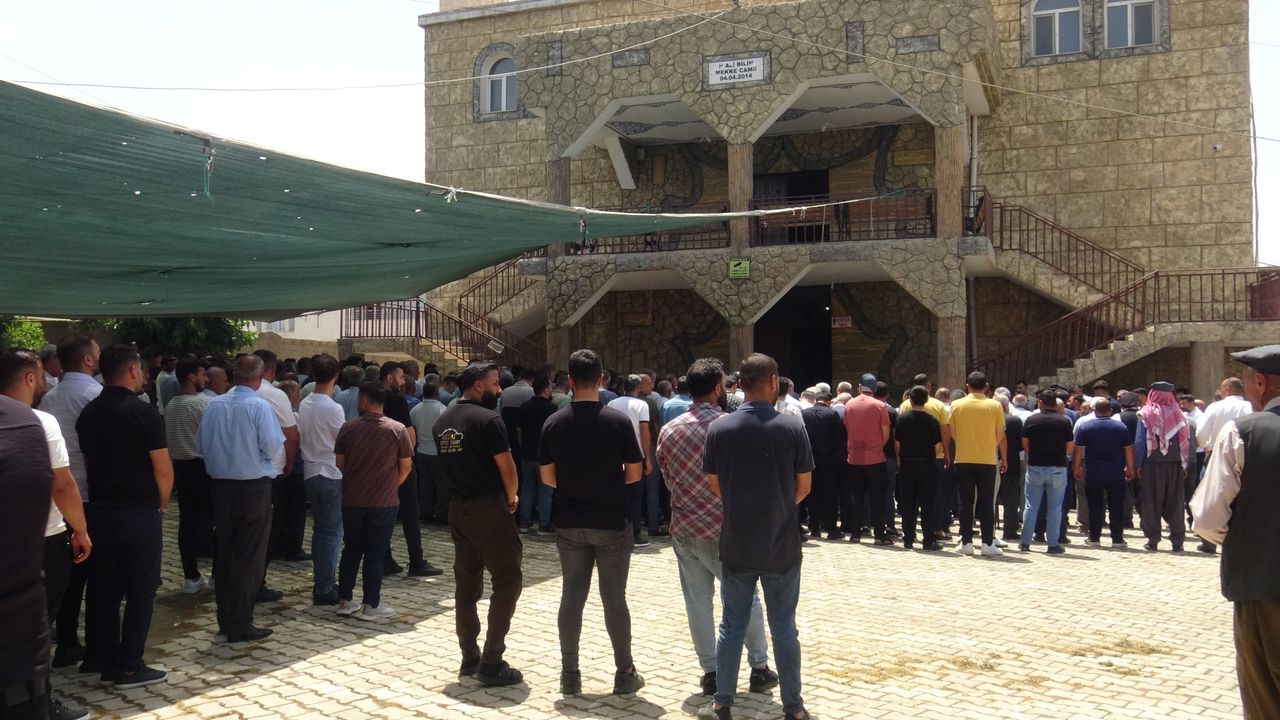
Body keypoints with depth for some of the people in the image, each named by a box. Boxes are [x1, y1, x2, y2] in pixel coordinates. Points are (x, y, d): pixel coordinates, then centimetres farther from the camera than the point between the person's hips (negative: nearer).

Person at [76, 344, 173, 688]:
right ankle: (130, 668, 6)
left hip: (99, 511, 6)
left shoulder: (88, 413, 5)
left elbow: (90, 461, 9)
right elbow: (163, 470, -15)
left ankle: (108, 663, 19)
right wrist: (162, 503, 2)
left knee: (105, 591, 12)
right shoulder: (143, 412, -14)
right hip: (138, 513, -6)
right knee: (140, 592, 3)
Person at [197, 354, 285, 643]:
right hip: (254, 487, -5)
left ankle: (225, 619, 24)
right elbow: (274, 446, -18)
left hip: (221, 486, 5)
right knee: (250, 558, 3)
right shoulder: (259, 406, -15)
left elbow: (201, 445, 8)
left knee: (224, 553, 16)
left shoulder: (214, 405, 1)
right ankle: (240, 625, 6)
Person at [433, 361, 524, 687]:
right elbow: (507, 467, -15)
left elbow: (452, 463, 12)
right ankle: (491, 664, -3)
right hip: (488, 508, -8)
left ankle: (470, 659, 20)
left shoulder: (442, 421, 9)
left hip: (458, 508, 8)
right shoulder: (487, 419, -15)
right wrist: (512, 498, 3)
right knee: (508, 581, -1)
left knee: (466, 584, 13)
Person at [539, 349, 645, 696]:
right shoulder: (620, 420, -11)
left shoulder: (554, 423, -4)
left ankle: (569, 675, 17)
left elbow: (547, 478, 0)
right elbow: (634, 474, -7)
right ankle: (625, 674, 15)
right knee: (614, 599, 6)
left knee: (572, 596, 10)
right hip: (611, 524, -2)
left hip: (570, 525, 2)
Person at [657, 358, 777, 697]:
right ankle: (759, 668, 18)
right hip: (722, 529, -4)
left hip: (683, 528, 4)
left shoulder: (668, 430, 1)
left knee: (698, 602, 10)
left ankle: (710, 672, 15)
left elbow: (667, 478, 8)